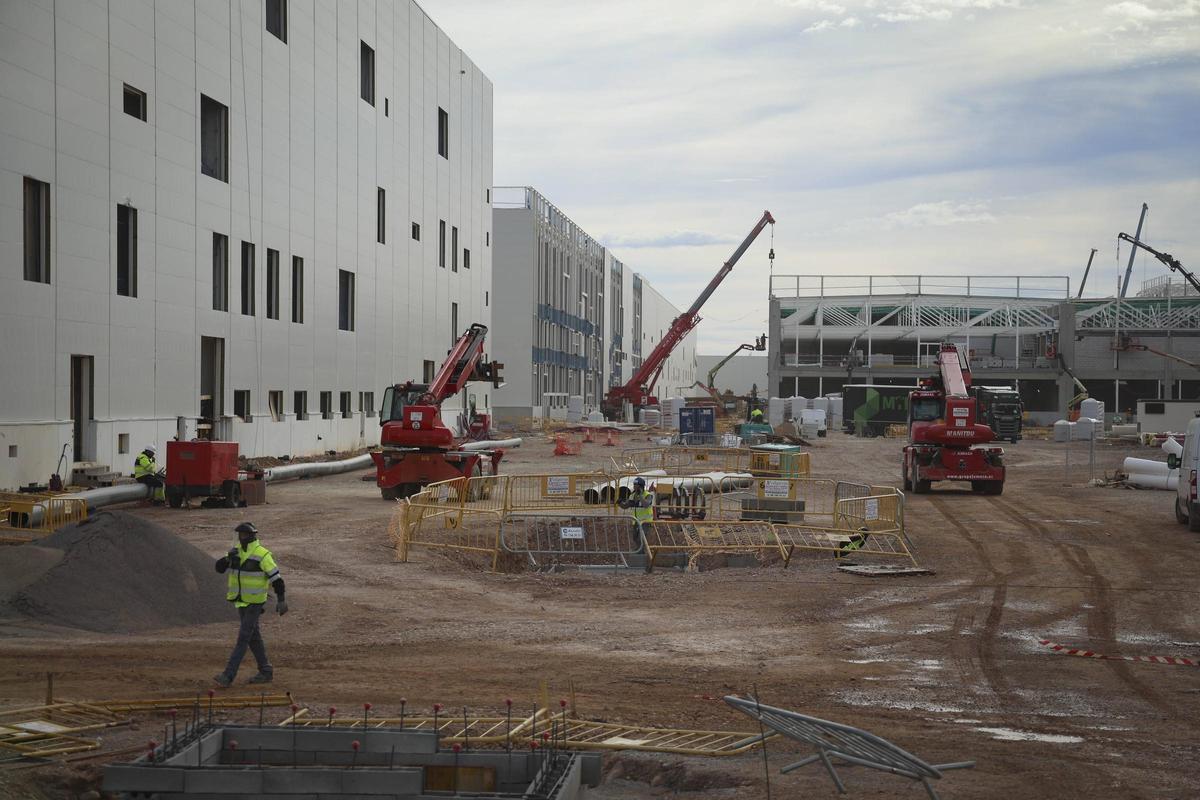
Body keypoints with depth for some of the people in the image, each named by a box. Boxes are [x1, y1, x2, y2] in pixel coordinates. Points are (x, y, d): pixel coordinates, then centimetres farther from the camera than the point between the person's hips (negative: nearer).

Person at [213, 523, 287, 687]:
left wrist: (281, 600, -16)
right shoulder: (236, 552, 4)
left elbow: (275, 578, -14)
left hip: (255, 603, -7)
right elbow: (219, 567, -2)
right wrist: (228, 558, -23)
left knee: (243, 638, -8)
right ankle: (266, 671, 24)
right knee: (253, 637, 14)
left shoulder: (262, 555, -16)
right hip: (241, 601, 7)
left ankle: (228, 676, -10)